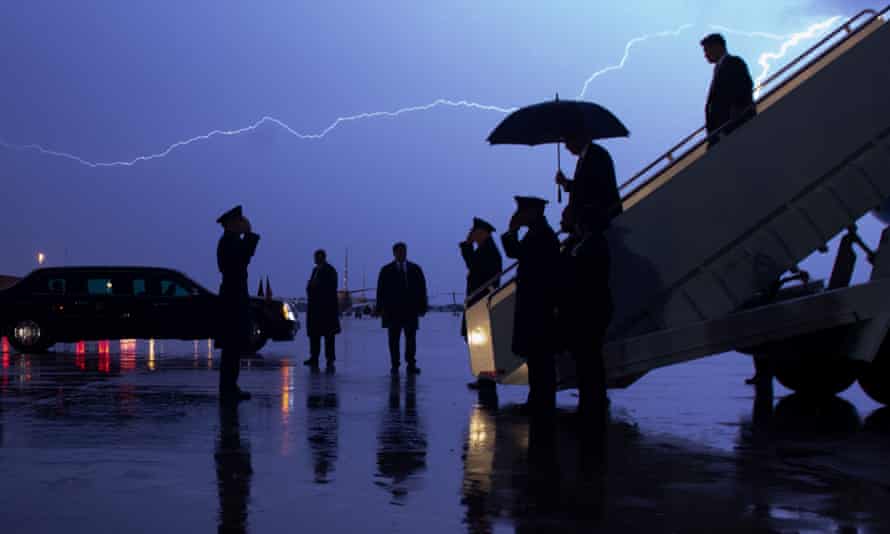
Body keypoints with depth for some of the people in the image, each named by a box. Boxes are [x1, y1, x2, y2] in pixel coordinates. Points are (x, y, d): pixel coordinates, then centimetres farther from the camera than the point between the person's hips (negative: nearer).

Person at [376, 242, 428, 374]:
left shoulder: (415, 269, 10)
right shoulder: (386, 270, 6)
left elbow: (421, 288, 7)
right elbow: (381, 290, 3)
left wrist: (422, 307, 0)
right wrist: (380, 309, -5)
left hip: (410, 310, 1)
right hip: (392, 310, -1)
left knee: (411, 338, -2)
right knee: (394, 339, 1)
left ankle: (411, 365, 1)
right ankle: (394, 365, 6)